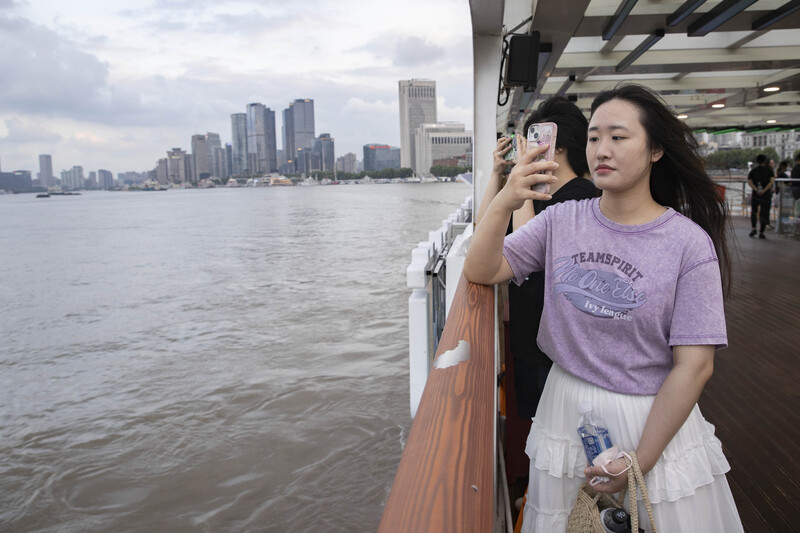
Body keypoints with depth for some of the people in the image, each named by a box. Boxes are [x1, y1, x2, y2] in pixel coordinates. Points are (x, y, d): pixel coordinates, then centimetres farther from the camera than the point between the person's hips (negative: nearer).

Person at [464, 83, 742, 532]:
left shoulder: (689, 243, -13)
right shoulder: (563, 220, -2)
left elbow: (694, 365, -14)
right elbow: (481, 272, -8)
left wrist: (642, 460, -13)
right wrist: (503, 204, -26)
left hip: (656, 417, -2)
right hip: (567, 410, 3)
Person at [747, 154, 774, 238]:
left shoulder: (753, 170, 6)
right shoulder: (769, 170, 4)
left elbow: (749, 182, -9)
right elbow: (772, 181, -12)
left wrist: (756, 190, -17)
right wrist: (764, 190, -17)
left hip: (755, 195, 1)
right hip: (766, 195, -1)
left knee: (753, 212, 15)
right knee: (764, 214, 4)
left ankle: (753, 228, -4)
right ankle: (761, 233, 0)